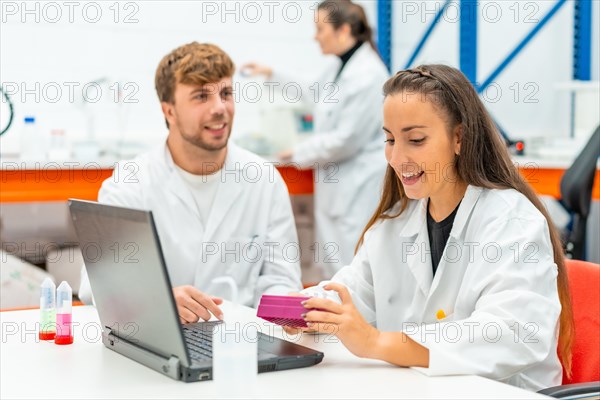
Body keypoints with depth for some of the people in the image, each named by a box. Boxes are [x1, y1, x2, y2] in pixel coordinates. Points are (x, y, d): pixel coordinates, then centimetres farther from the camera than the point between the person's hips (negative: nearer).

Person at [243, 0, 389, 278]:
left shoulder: (367, 75, -18)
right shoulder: (339, 68, 11)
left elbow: (346, 139, -20)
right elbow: (311, 95, 31)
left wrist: (299, 154, -8)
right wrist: (271, 75, 33)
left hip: (358, 186, -10)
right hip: (336, 182, 10)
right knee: (331, 265, 15)